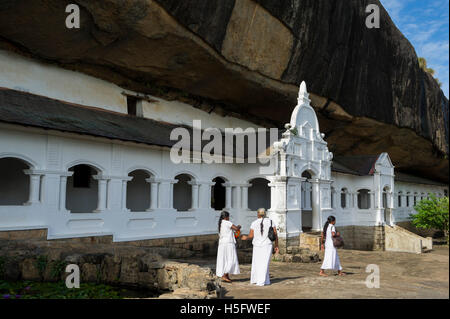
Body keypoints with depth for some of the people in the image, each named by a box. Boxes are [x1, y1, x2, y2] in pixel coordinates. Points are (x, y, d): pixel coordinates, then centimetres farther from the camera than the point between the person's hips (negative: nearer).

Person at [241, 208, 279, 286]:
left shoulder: (254, 223, -3)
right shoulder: (270, 222, 0)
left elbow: (251, 236, -4)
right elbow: (275, 235, -3)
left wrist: (245, 238, 17)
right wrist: (276, 246, 4)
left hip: (257, 246, 0)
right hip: (267, 245, 0)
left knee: (256, 262, 16)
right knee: (264, 263, 3)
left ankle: (254, 280, 21)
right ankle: (261, 281, -2)